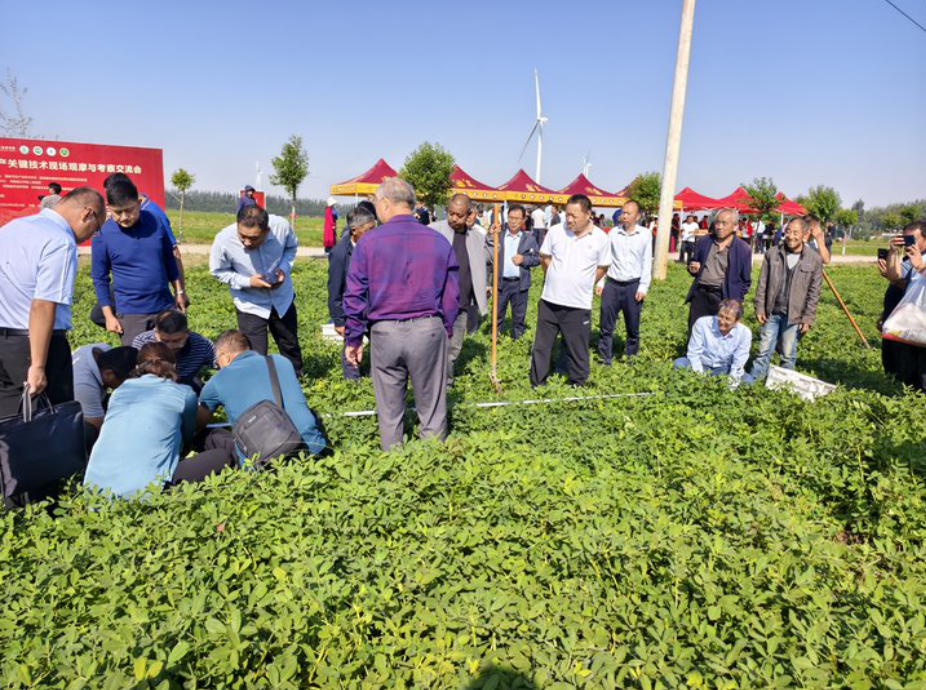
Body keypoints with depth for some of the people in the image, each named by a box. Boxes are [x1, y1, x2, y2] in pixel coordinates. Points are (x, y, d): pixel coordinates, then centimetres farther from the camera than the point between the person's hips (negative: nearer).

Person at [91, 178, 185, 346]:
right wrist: (109, 316, -3)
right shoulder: (103, 234, -9)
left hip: (166, 305, 3)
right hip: (131, 313, -2)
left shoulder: (155, 221, -2)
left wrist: (179, 291, 13)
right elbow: (100, 279, -1)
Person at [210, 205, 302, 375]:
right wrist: (247, 281, -25)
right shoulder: (223, 240, -29)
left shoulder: (281, 226, -25)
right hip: (250, 304, -2)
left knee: (290, 344, 22)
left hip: (282, 298, 3)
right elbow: (218, 271, -10)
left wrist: (284, 268, -20)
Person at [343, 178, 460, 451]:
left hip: (384, 333, 0)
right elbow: (451, 294, 6)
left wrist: (354, 339, 7)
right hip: (428, 329, 1)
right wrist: (446, 330, 17)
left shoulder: (368, 242, -2)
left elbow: (355, 296, -1)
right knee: (432, 409, 11)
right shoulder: (439, 241, 2)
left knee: (389, 412, 14)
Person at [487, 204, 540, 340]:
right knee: (497, 313, 9)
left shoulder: (529, 239, 4)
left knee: (519, 314, 11)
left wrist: (524, 259, -11)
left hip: (520, 283, 0)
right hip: (501, 282, 0)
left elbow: (537, 258, 6)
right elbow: (489, 256, -6)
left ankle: (517, 338, 24)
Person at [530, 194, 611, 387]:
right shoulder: (555, 231, -3)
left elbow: (602, 268, 7)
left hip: (578, 305, -2)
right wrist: (557, 280, 11)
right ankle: (537, 385, 24)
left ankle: (578, 386, 25)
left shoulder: (600, 238, -6)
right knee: (541, 346, 10)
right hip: (550, 301, 2)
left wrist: (583, 285, 6)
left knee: (577, 349, 8)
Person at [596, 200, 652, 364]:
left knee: (633, 326, 9)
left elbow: (647, 262, 1)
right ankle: (604, 359, 12)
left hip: (633, 285, -1)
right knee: (605, 325, 2)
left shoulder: (645, 234, -1)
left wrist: (643, 287, -5)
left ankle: (630, 359, 23)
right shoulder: (613, 232, 2)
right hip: (612, 284, 1)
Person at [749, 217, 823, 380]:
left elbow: (814, 293, -2)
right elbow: (762, 284, 4)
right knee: (763, 350, 6)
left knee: (788, 354, 8)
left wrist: (808, 319, -5)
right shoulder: (772, 254, 1)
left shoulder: (815, 260, -3)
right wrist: (760, 308, 0)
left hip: (794, 316, -1)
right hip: (771, 312, 1)